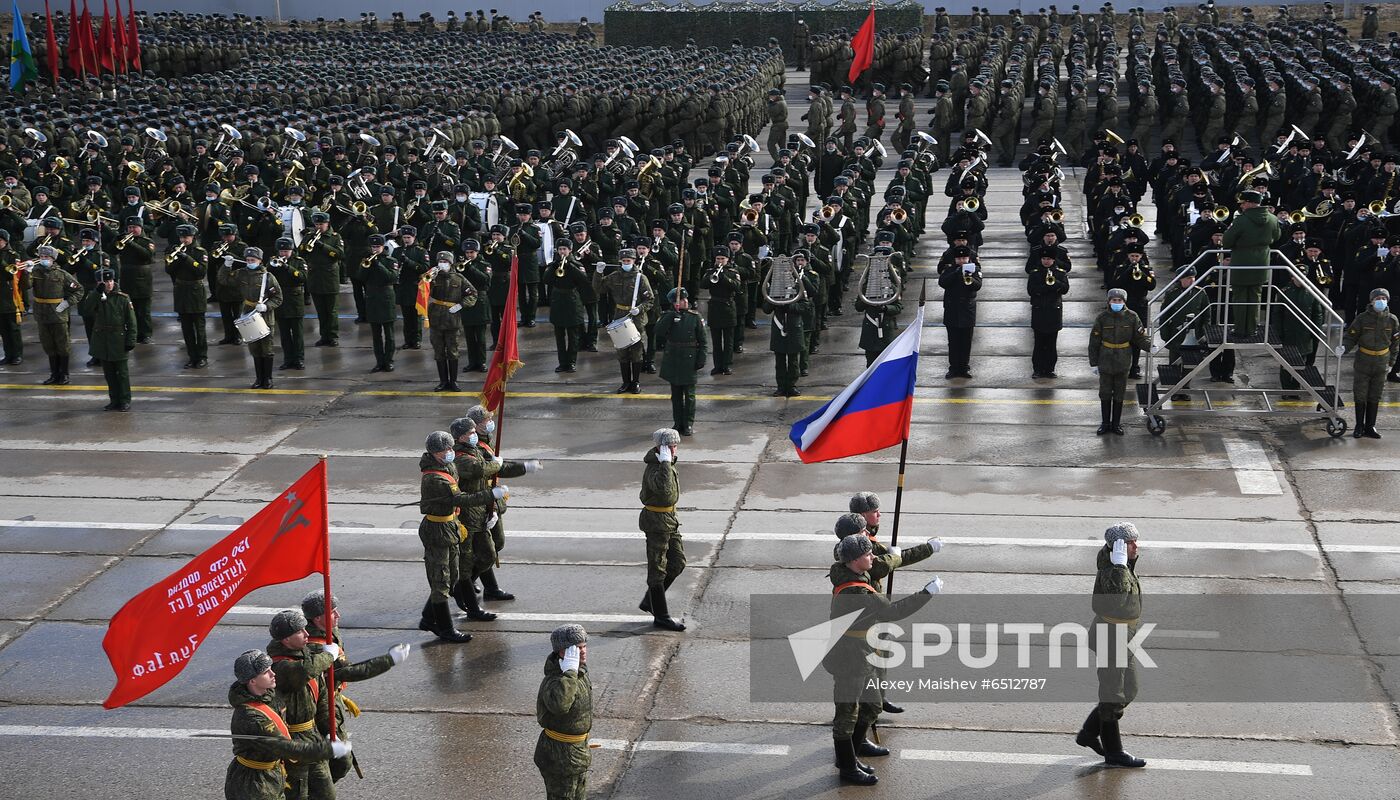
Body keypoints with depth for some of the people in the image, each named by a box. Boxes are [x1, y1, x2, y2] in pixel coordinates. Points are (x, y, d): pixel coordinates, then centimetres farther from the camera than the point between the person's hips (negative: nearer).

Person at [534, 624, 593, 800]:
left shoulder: (580, 672, 0)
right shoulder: (554, 680, -30)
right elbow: (559, 704, -54)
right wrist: (569, 672, -47)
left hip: (578, 750, 9)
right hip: (560, 755, -9)